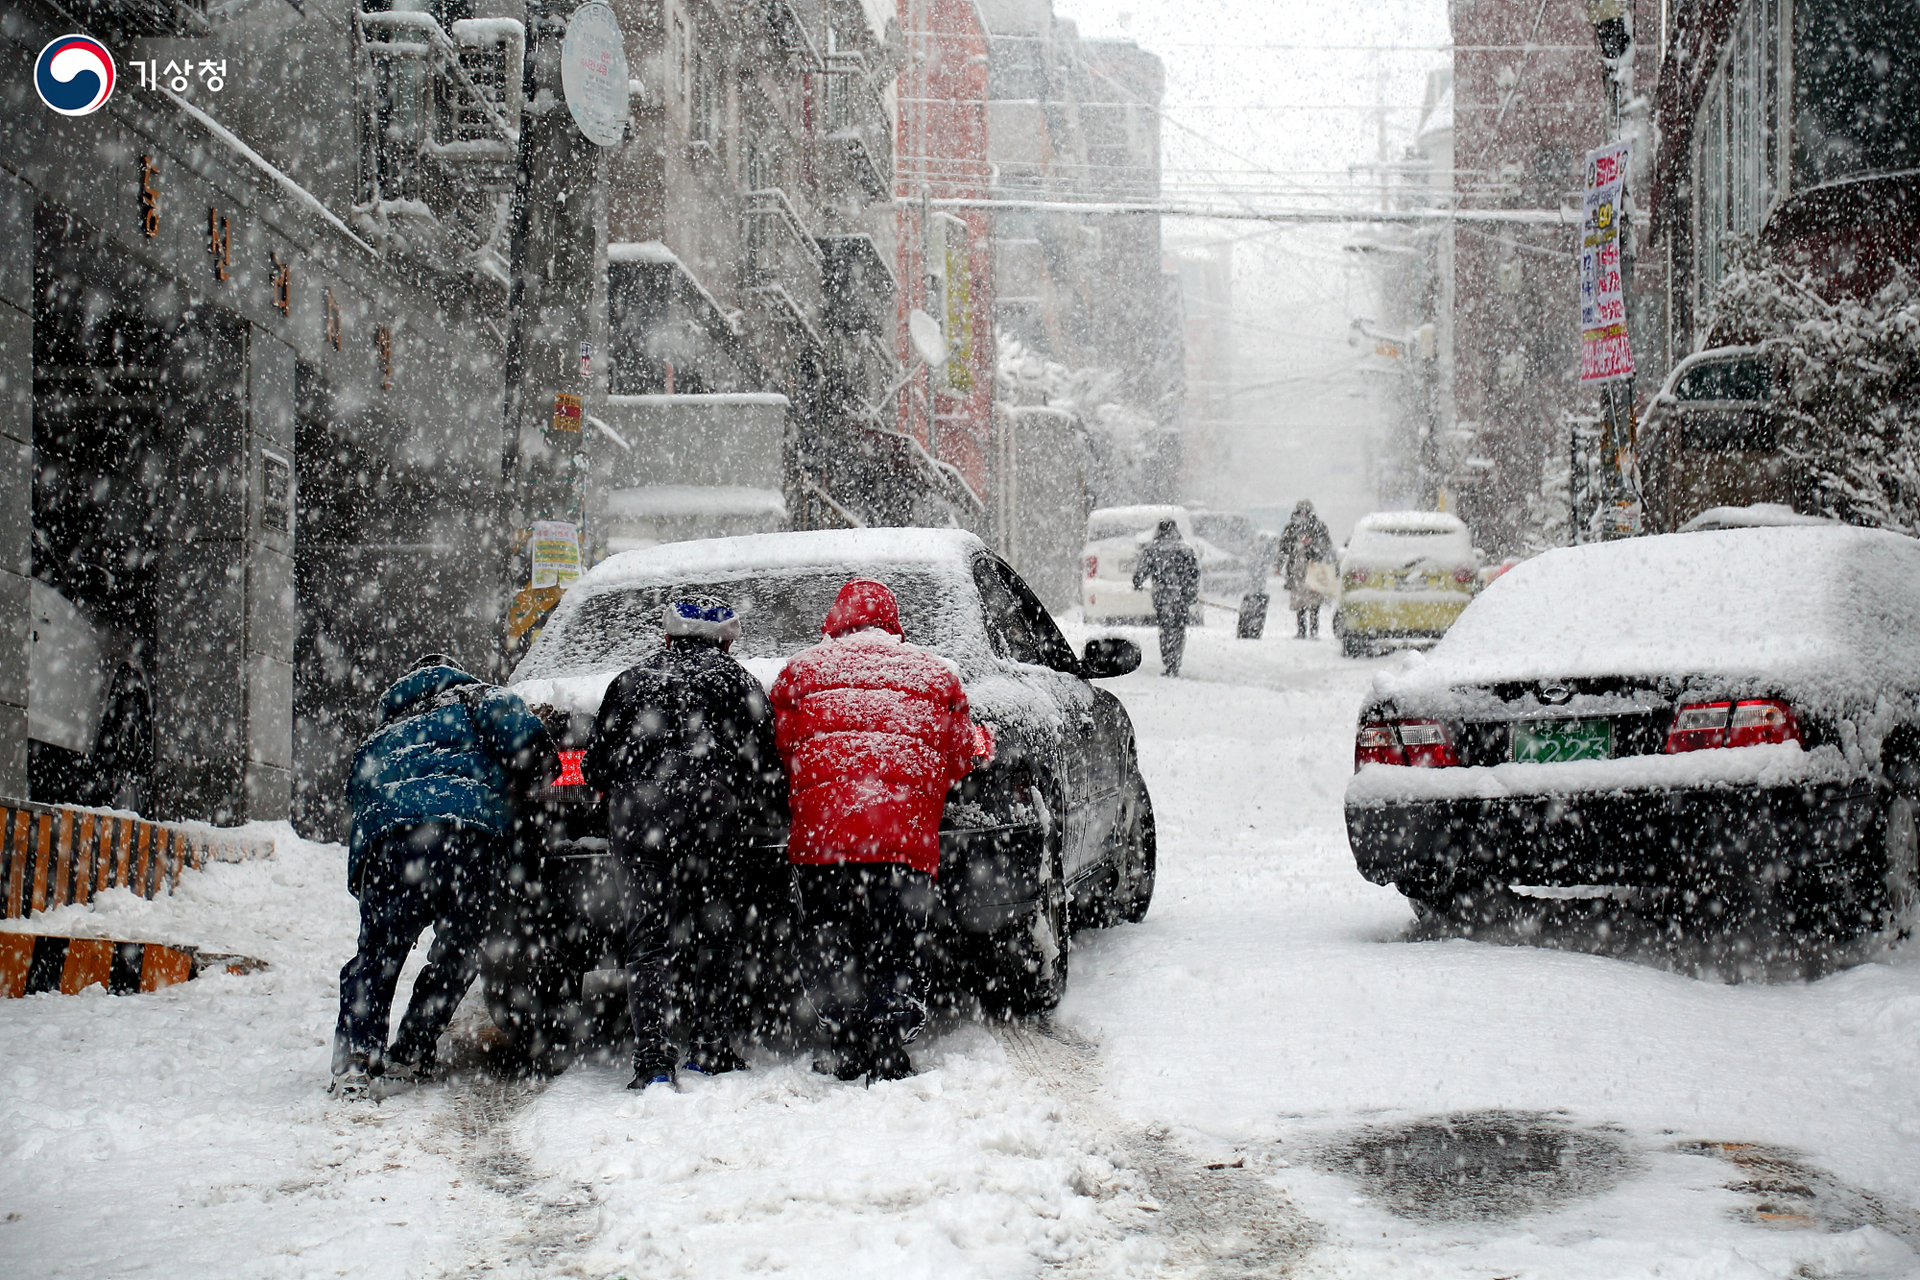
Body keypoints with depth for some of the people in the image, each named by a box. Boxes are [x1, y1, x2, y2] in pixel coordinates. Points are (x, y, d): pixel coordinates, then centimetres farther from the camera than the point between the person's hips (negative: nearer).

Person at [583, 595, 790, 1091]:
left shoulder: (632, 680, 15)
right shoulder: (739, 682, 11)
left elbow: (596, 768, 14)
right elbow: (766, 769, 4)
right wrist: (770, 839, 13)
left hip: (641, 825, 1)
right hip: (721, 824, -1)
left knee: (651, 941, 2)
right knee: (719, 938, 9)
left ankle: (652, 1059, -10)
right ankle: (711, 1050, 9)